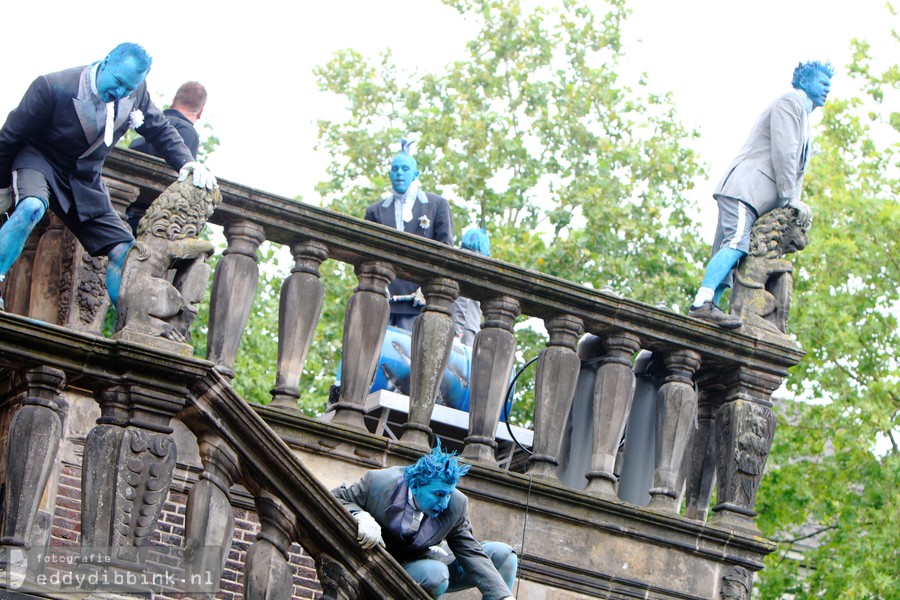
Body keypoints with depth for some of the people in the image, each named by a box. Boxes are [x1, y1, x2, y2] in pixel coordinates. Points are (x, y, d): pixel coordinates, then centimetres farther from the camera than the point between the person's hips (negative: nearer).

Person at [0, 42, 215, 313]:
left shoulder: (136, 93, -12)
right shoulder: (53, 87, -26)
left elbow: (160, 130, 5)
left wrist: (187, 163, -13)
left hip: (84, 179, 5)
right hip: (39, 161, -5)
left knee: (123, 249, -4)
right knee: (32, 208, -39)